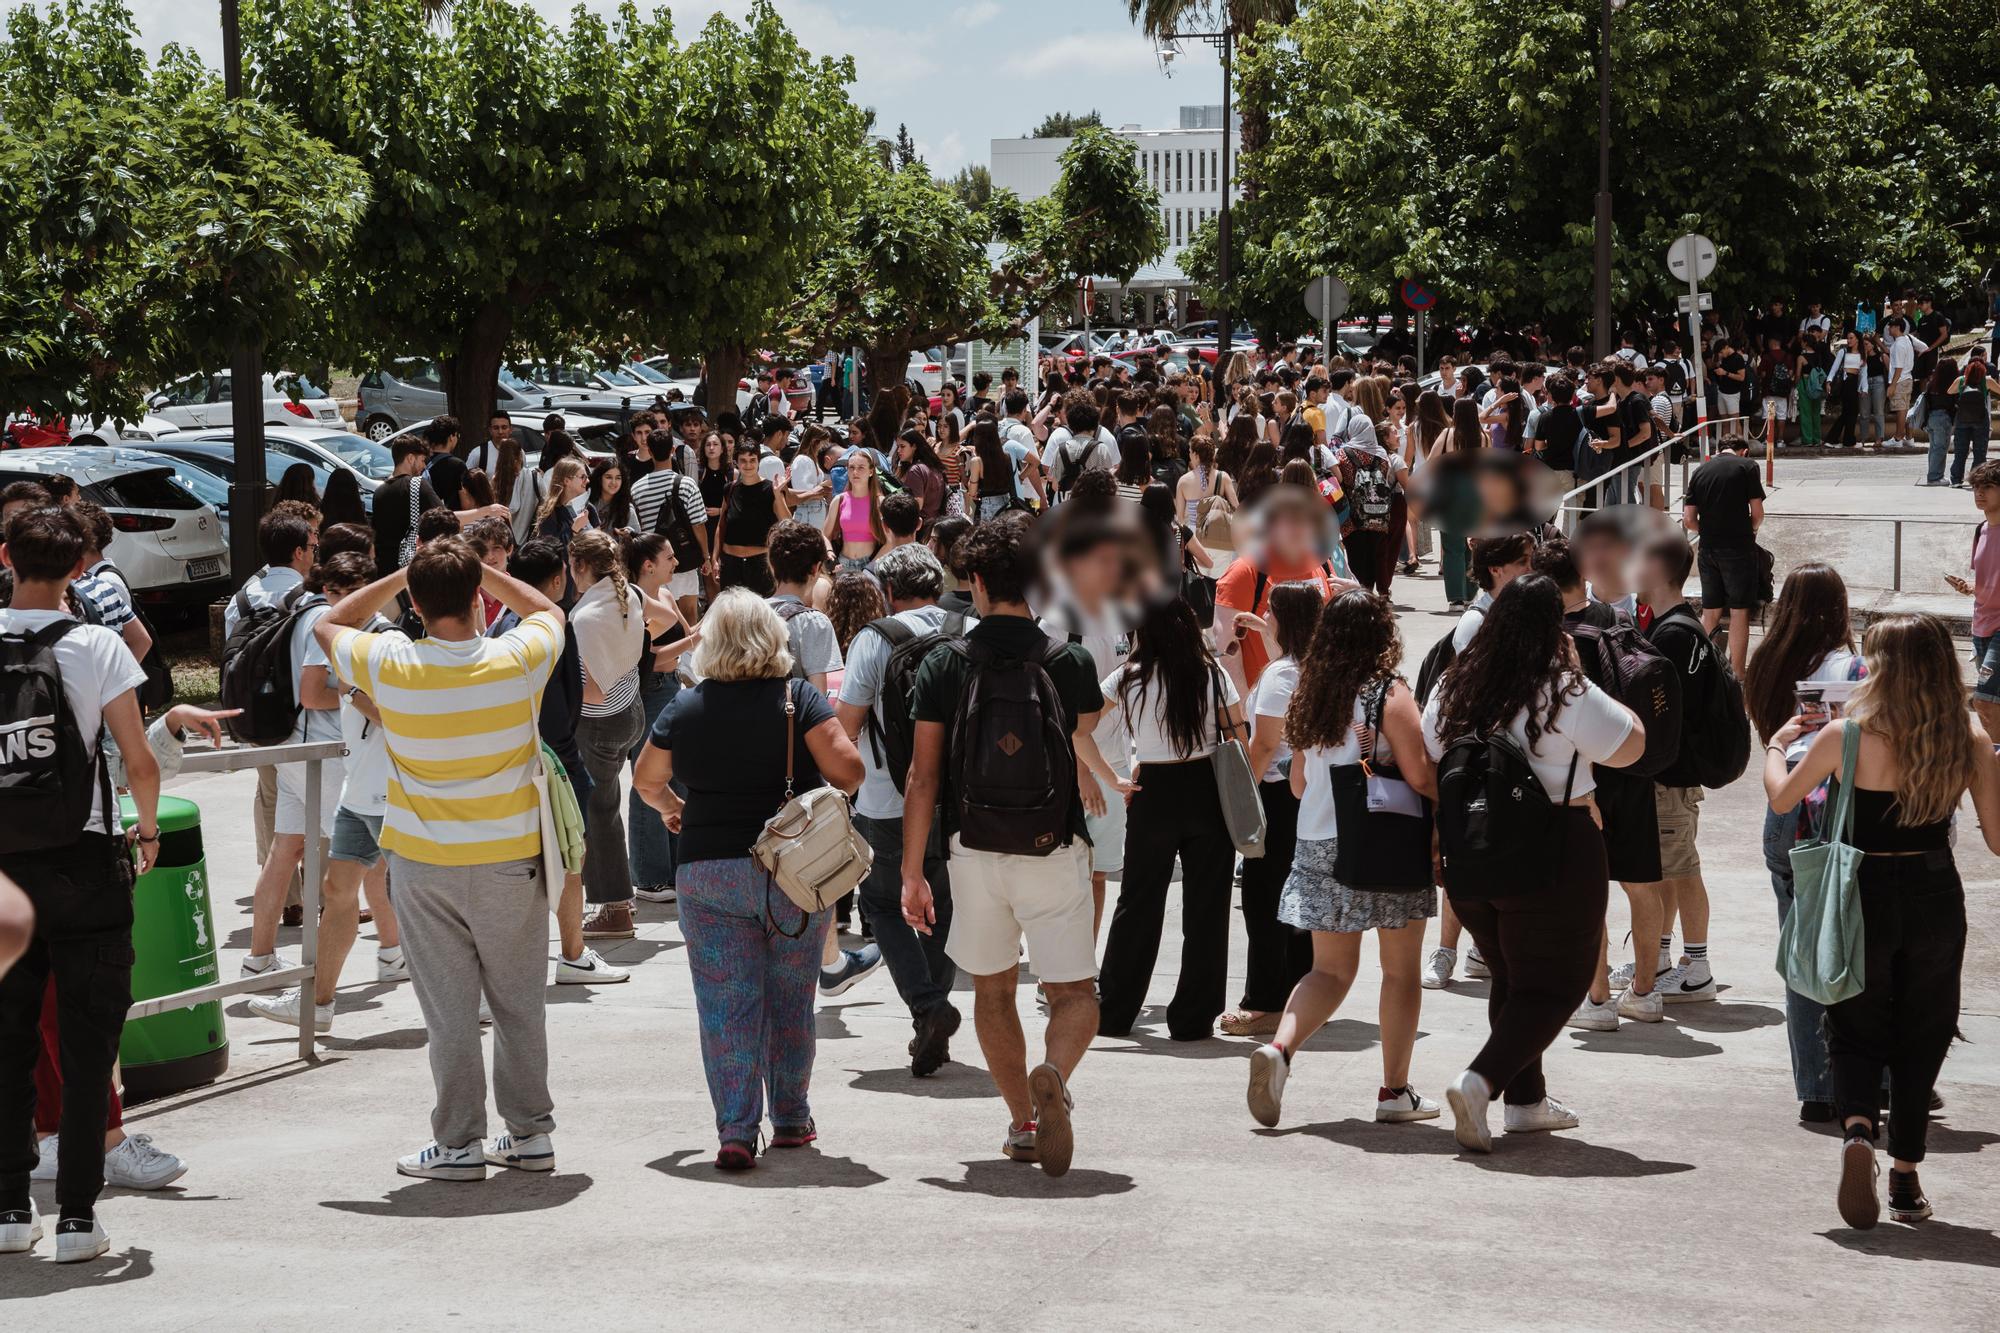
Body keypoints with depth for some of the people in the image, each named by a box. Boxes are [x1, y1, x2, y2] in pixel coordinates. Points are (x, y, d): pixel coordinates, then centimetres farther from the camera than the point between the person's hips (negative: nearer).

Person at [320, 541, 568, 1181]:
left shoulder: (388, 666, -12)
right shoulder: (517, 660, -10)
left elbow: (328, 626, 10)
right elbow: (550, 611, 14)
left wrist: (401, 576, 9)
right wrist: (481, 569, 12)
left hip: (424, 864, -1)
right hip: (512, 858, 1)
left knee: (449, 1009, 4)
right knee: (518, 1002, 12)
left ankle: (460, 1143, 7)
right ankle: (531, 1133, 19)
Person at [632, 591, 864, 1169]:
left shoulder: (686, 709, 1)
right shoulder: (798, 698, -6)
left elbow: (646, 780, 13)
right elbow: (847, 768, -14)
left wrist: (671, 807, 35)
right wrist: (833, 788, 9)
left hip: (707, 869, 1)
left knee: (726, 1002, 3)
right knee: (790, 998, 13)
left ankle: (736, 1131, -5)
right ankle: (791, 1118, 23)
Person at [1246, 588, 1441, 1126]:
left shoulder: (1310, 695, 7)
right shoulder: (1390, 694, -10)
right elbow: (1420, 778, -15)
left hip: (1318, 843, 5)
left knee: (1330, 969, 11)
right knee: (1400, 969, 8)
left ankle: (1279, 1047, -12)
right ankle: (1395, 1090, 11)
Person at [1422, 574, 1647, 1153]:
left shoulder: (1453, 688, 3)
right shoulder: (1565, 694, -13)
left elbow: (1430, 765, 12)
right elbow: (1630, 745, -2)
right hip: (1553, 855, -6)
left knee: (1511, 976, 21)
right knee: (1554, 983, 4)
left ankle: (1526, 1100, 25)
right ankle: (1480, 1081, -15)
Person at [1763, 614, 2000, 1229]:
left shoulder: (1846, 735, -12)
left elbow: (1781, 798, 3)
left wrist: (1777, 745, 22)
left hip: (1864, 897, -1)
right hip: (1936, 898, 2)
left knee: (1856, 1032, 12)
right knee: (1921, 1039, 16)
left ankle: (1857, 1127, -17)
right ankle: (1907, 1181, 18)